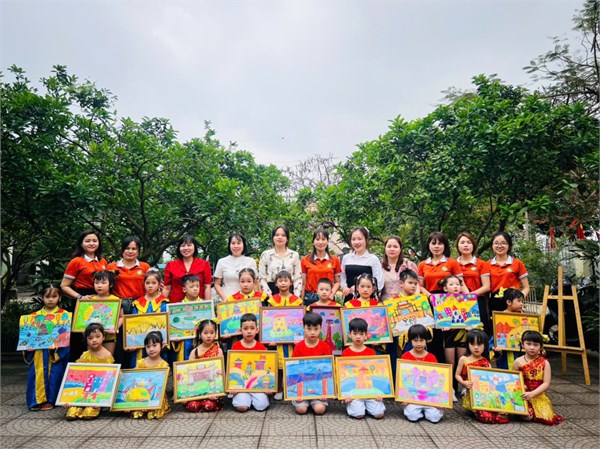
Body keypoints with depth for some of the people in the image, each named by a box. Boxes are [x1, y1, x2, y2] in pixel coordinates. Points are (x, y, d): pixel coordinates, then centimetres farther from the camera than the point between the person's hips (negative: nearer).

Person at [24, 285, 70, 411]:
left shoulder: (64, 314, -1)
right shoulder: (35, 315, 11)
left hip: (57, 352, -3)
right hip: (39, 352, 3)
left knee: (54, 375, -1)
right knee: (38, 374, 1)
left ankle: (50, 400, 11)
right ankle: (37, 400, 13)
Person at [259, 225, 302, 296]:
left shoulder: (294, 255, 7)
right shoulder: (265, 255, 5)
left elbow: (298, 278, 5)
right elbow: (262, 278, 3)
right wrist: (268, 293, -8)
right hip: (271, 292, 0)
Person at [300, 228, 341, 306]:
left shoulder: (335, 260, 4)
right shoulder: (305, 260, 3)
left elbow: (337, 282, 8)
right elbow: (303, 283, 4)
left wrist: (332, 293, -9)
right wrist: (301, 303, 0)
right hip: (309, 298, 0)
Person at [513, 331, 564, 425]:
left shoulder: (544, 363, -3)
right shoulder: (518, 362, -3)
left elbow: (546, 384, -7)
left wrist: (532, 394, -19)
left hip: (538, 396, 2)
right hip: (523, 396, -2)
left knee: (547, 418, -18)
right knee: (527, 417, -24)